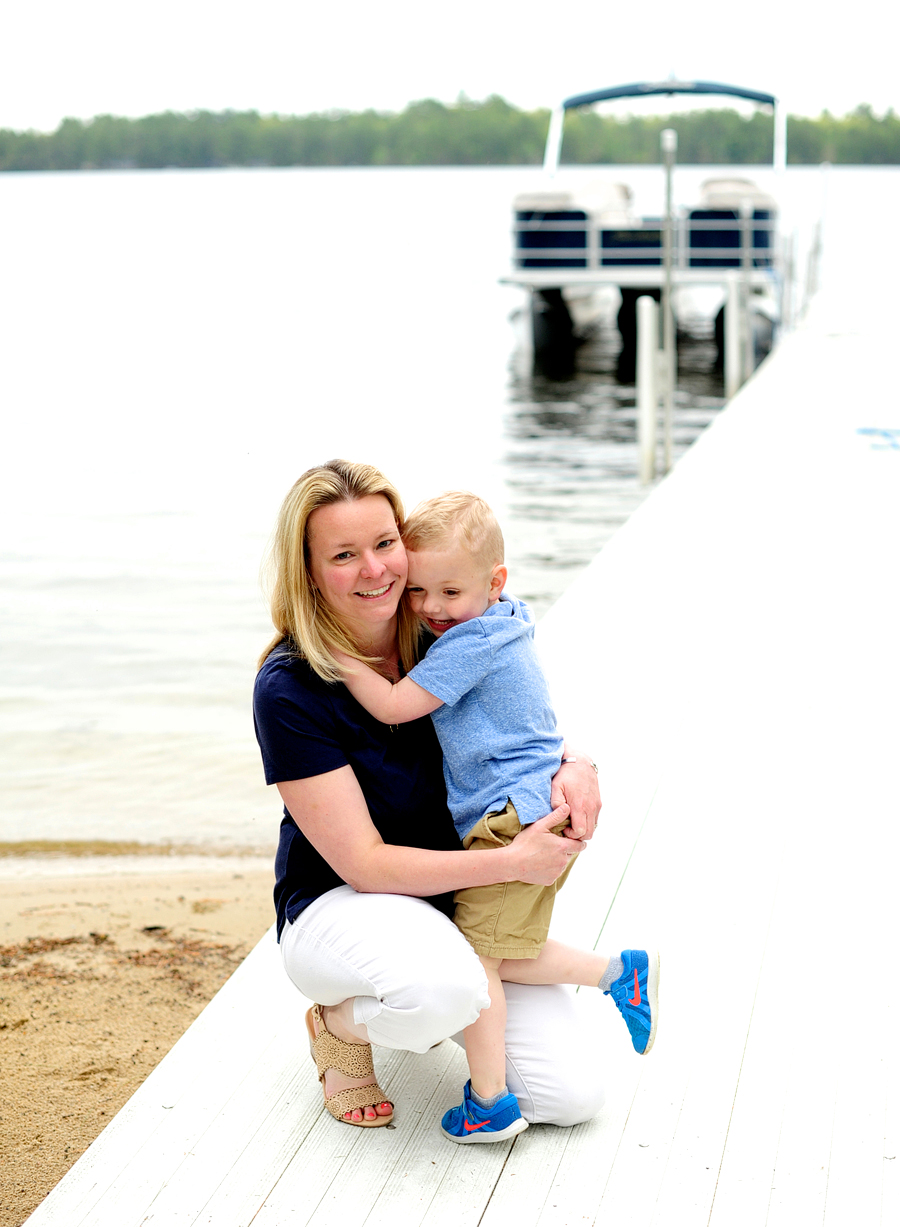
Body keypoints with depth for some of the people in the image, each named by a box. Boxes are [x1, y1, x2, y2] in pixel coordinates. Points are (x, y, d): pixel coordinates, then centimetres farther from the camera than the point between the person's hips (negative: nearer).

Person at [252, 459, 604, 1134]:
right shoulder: (288, 690, -22)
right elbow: (363, 864, -22)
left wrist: (573, 765, -15)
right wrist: (513, 861, -25)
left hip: (461, 896, 6)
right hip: (337, 906, -5)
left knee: (574, 1093, -8)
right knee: (444, 989, -40)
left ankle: (425, 1006, 19)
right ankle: (339, 1026, -5)